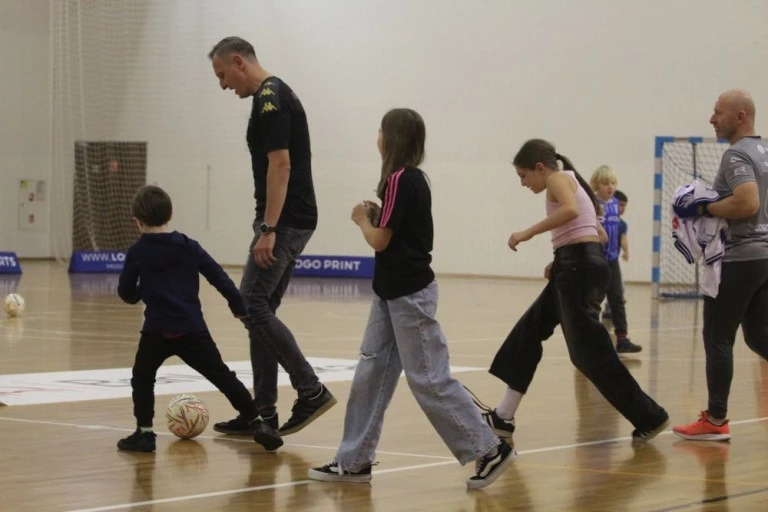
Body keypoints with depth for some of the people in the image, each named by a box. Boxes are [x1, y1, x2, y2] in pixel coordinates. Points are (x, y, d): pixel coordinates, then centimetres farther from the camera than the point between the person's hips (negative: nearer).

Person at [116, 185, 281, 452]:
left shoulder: (137, 252, 1)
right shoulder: (189, 246, 8)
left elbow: (126, 292, 7)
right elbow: (219, 277, 6)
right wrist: (239, 306, 13)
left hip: (157, 330, -3)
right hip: (193, 330, 3)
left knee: (142, 378, 15)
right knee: (223, 376, 7)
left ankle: (144, 432, 6)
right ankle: (257, 423, 4)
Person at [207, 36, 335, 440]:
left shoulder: (270, 99, -14)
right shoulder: (276, 95, 18)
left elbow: (280, 165, -21)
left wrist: (268, 230, -23)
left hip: (284, 222, -10)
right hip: (292, 221, 10)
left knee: (252, 306, -10)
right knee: (259, 311, 10)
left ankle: (311, 391, -8)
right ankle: (263, 412, 11)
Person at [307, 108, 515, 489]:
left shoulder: (399, 180, -17)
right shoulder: (414, 179, 12)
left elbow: (379, 240, -16)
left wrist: (362, 218, 1)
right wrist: (377, 216, 9)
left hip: (408, 294, -10)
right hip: (395, 291, 10)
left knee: (429, 379, -7)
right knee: (372, 372, 9)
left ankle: (490, 450, -2)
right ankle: (354, 461, 12)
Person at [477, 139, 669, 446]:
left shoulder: (559, 178, -4)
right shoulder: (568, 183, 24)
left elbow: (570, 210, -27)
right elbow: (600, 235, 27)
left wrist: (528, 232, -20)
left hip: (579, 268, -10)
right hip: (574, 269, 10)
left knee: (588, 351, -8)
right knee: (528, 333, 14)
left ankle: (650, 417, -3)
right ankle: (503, 418, 18)